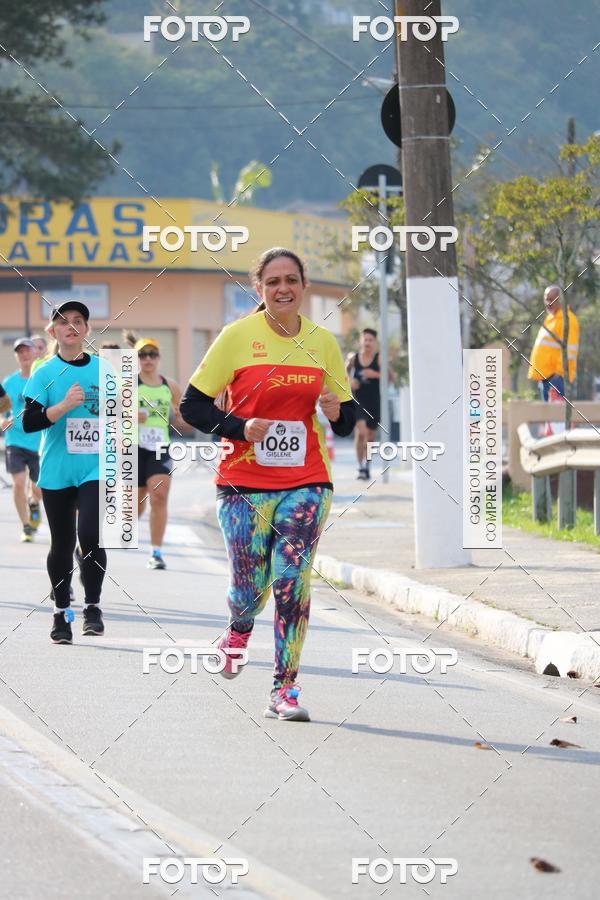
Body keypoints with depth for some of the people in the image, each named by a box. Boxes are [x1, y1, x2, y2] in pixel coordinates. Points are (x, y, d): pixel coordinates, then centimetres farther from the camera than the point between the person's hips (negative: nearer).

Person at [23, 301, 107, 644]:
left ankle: (93, 606, -2)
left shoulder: (103, 370, 4)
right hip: (57, 473, 0)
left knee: (90, 535, -18)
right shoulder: (44, 374, -2)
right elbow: (29, 422, -11)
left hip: (96, 470, 0)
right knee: (62, 544, 8)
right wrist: (65, 405, -23)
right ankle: (62, 612, 25)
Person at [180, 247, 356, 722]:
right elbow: (193, 405, 0)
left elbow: (347, 421, 13)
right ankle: (240, 629, 35)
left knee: (292, 583, -8)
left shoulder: (323, 342, 6)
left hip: (306, 482, 1)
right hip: (244, 482, -1)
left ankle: (285, 688, 0)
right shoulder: (238, 336, -3)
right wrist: (241, 427, -15)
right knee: (249, 587, -1)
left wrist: (337, 411, -10)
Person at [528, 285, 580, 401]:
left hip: (556, 375, -10)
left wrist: (560, 371, -20)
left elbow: (569, 349, -15)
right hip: (545, 374, 10)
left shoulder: (567, 319, -8)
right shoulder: (550, 318, 21)